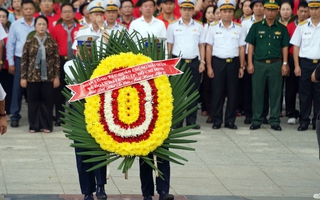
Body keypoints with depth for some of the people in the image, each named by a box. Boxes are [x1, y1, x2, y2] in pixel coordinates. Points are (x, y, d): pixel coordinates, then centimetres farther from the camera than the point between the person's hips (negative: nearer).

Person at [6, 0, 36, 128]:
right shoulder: (15, 25, 1)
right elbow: (10, 44, 5)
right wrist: (11, 63, 3)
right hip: (20, 59, 0)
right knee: (18, 88, 0)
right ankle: (15, 116, 5)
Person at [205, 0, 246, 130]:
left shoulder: (238, 29, 7)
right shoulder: (213, 28, 3)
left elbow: (241, 48, 8)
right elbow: (209, 48, 2)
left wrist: (241, 67, 3)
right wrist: (209, 67, -3)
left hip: (233, 63, 1)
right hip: (218, 62, -1)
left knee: (232, 93, 4)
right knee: (217, 93, 1)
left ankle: (230, 121, 12)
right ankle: (216, 121, 8)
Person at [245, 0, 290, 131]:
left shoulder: (281, 28, 7)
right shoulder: (256, 27, 5)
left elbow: (284, 47, 9)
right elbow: (251, 46, 5)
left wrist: (285, 64, 1)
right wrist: (250, 63, -2)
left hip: (276, 64, 1)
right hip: (259, 64, 0)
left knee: (275, 93, 3)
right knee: (257, 93, 3)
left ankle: (274, 121, 9)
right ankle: (256, 121, 9)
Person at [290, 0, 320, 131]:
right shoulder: (302, 26, 5)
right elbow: (296, 47, 6)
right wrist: (297, 66, -1)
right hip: (305, 63, 0)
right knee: (304, 94, 4)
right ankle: (304, 121, 10)